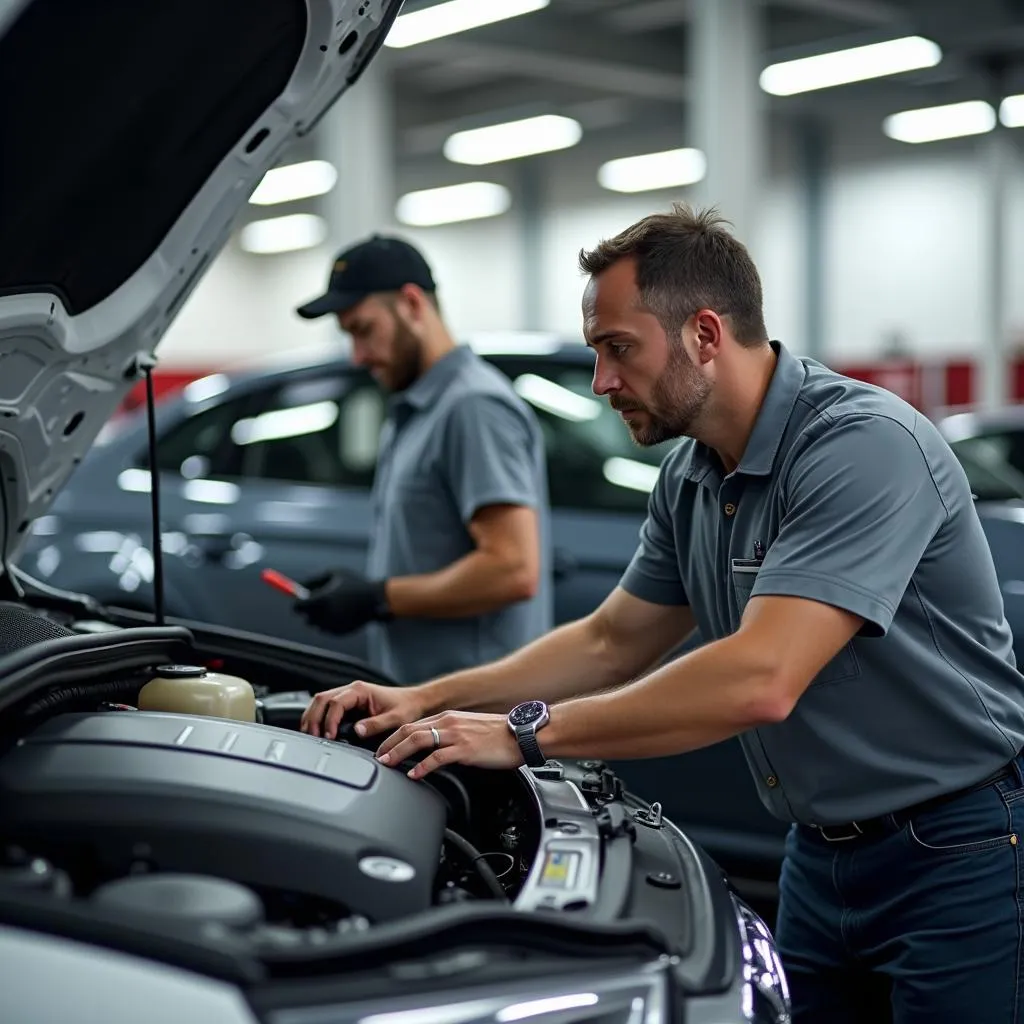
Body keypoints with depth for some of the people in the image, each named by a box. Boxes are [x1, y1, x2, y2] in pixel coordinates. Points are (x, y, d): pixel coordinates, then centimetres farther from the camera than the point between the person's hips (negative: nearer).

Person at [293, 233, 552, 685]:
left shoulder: (475, 407, -13)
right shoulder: (410, 414, 19)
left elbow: (513, 570, -22)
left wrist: (379, 599, -16)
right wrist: (359, 590, 9)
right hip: (420, 697, 9)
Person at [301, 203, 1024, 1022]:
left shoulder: (865, 444, -24)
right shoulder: (691, 477, 4)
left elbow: (759, 682, -33)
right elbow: (613, 643, 15)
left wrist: (526, 733, -25)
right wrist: (427, 703, 4)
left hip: (955, 860, -8)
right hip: (822, 855, 8)